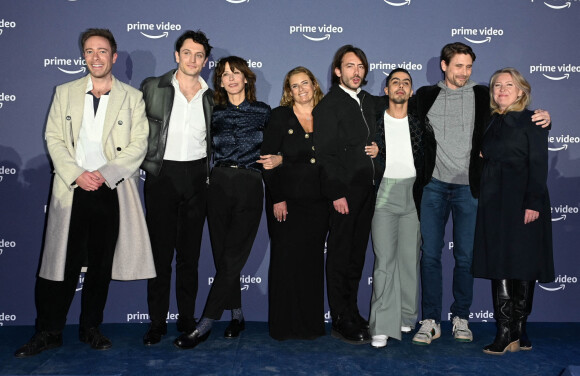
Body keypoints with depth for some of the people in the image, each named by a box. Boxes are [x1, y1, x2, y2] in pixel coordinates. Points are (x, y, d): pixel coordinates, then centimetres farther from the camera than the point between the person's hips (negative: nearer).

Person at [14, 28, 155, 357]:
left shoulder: (132, 97, 6)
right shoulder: (65, 93, 11)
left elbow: (139, 144, -1)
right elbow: (54, 138, 5)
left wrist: (105, 173, -13)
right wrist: (77, 175, -10)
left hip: (112, 192, 0)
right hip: (71, 191, 1)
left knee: (102, 265, 8)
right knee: (61, 262, 1)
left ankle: (91, 327, 23)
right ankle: (49, 332, 14)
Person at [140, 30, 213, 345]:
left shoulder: (211, 97, 9)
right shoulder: (152, 87, 3)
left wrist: (210, 176, 8)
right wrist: (140, 164, -2)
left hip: (197, 176, 2)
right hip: (162, 175, -2)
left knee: (190, 252, 8)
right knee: (160, 251, 2)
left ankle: (187, 319, 18)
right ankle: (157, 322, 12)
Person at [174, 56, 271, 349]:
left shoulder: (262, 111, 7)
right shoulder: (215, 113, 12)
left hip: (250, 187, -2)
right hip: (219, 185, 3)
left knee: (231, 259, -7)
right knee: (223, 257, 5)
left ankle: (204, 325, -4)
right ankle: (237, 315, 21)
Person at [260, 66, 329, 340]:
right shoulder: (280, 116, 0)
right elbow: (267, 159, -5)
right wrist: (276, 198, -11)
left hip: (318, 202, 3)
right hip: (287, 201, -3)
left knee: (312, 260, 8)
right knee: (285, 259, 1)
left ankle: (311, 322, 19)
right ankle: (284, 324, 12)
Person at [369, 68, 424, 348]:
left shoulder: (419, 123, 9)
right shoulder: (375, 121, 5)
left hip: (413, 196, 2)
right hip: (384, 195, -2)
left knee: (410, 257, 6)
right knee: (384, 260, -6)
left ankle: (406, 316, 20)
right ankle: (382, 326, -3)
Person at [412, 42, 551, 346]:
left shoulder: (483, 96, 6)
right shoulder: (426, 96, 8)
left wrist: (543, 119, -9)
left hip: (468, 187, 0)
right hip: (434, 186, 1)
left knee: (465, 256, 6)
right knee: (429, 255, 2)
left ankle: (461, 318, 21)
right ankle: (430, 321, 12)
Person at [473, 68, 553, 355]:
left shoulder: (531, 121, -1)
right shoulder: (491, 122, 16)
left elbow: (538, 164, -8)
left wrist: (533, 202, -16)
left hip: (522, 202, -5)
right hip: (494, 202, 6)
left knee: (522, 266, 0)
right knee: (499, 265, 2)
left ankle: (518, 330, 10)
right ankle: (506, 333, 5)